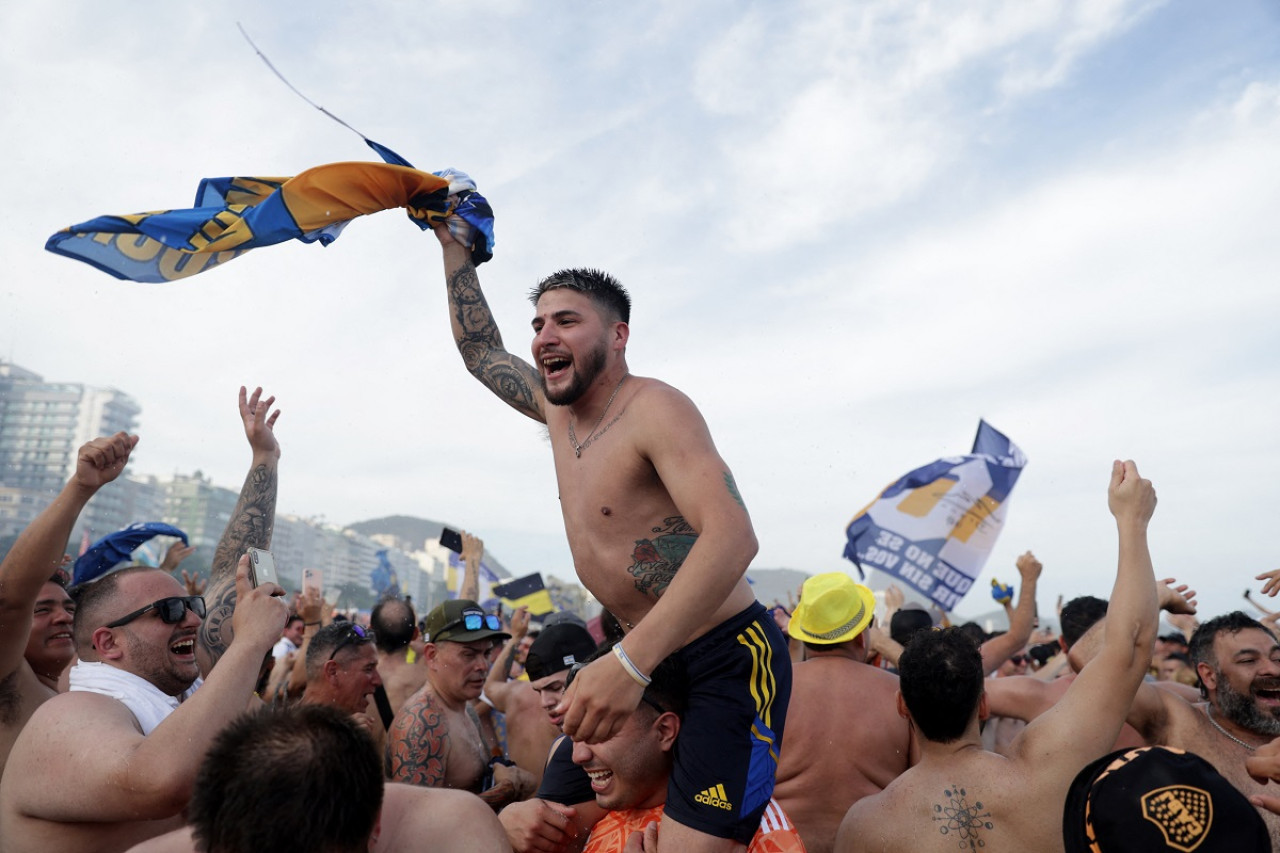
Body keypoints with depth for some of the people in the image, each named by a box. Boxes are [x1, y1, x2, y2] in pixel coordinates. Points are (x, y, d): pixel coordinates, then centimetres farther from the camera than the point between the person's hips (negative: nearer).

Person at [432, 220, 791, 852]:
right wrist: (453, 245, 24)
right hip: (646, 656, 8)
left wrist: (630, 662, -39)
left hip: (728, 662, -8)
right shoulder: (557, 409, 9)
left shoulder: (654, 408, -17)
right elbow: (481, 350, 26)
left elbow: (732, 536, -31)